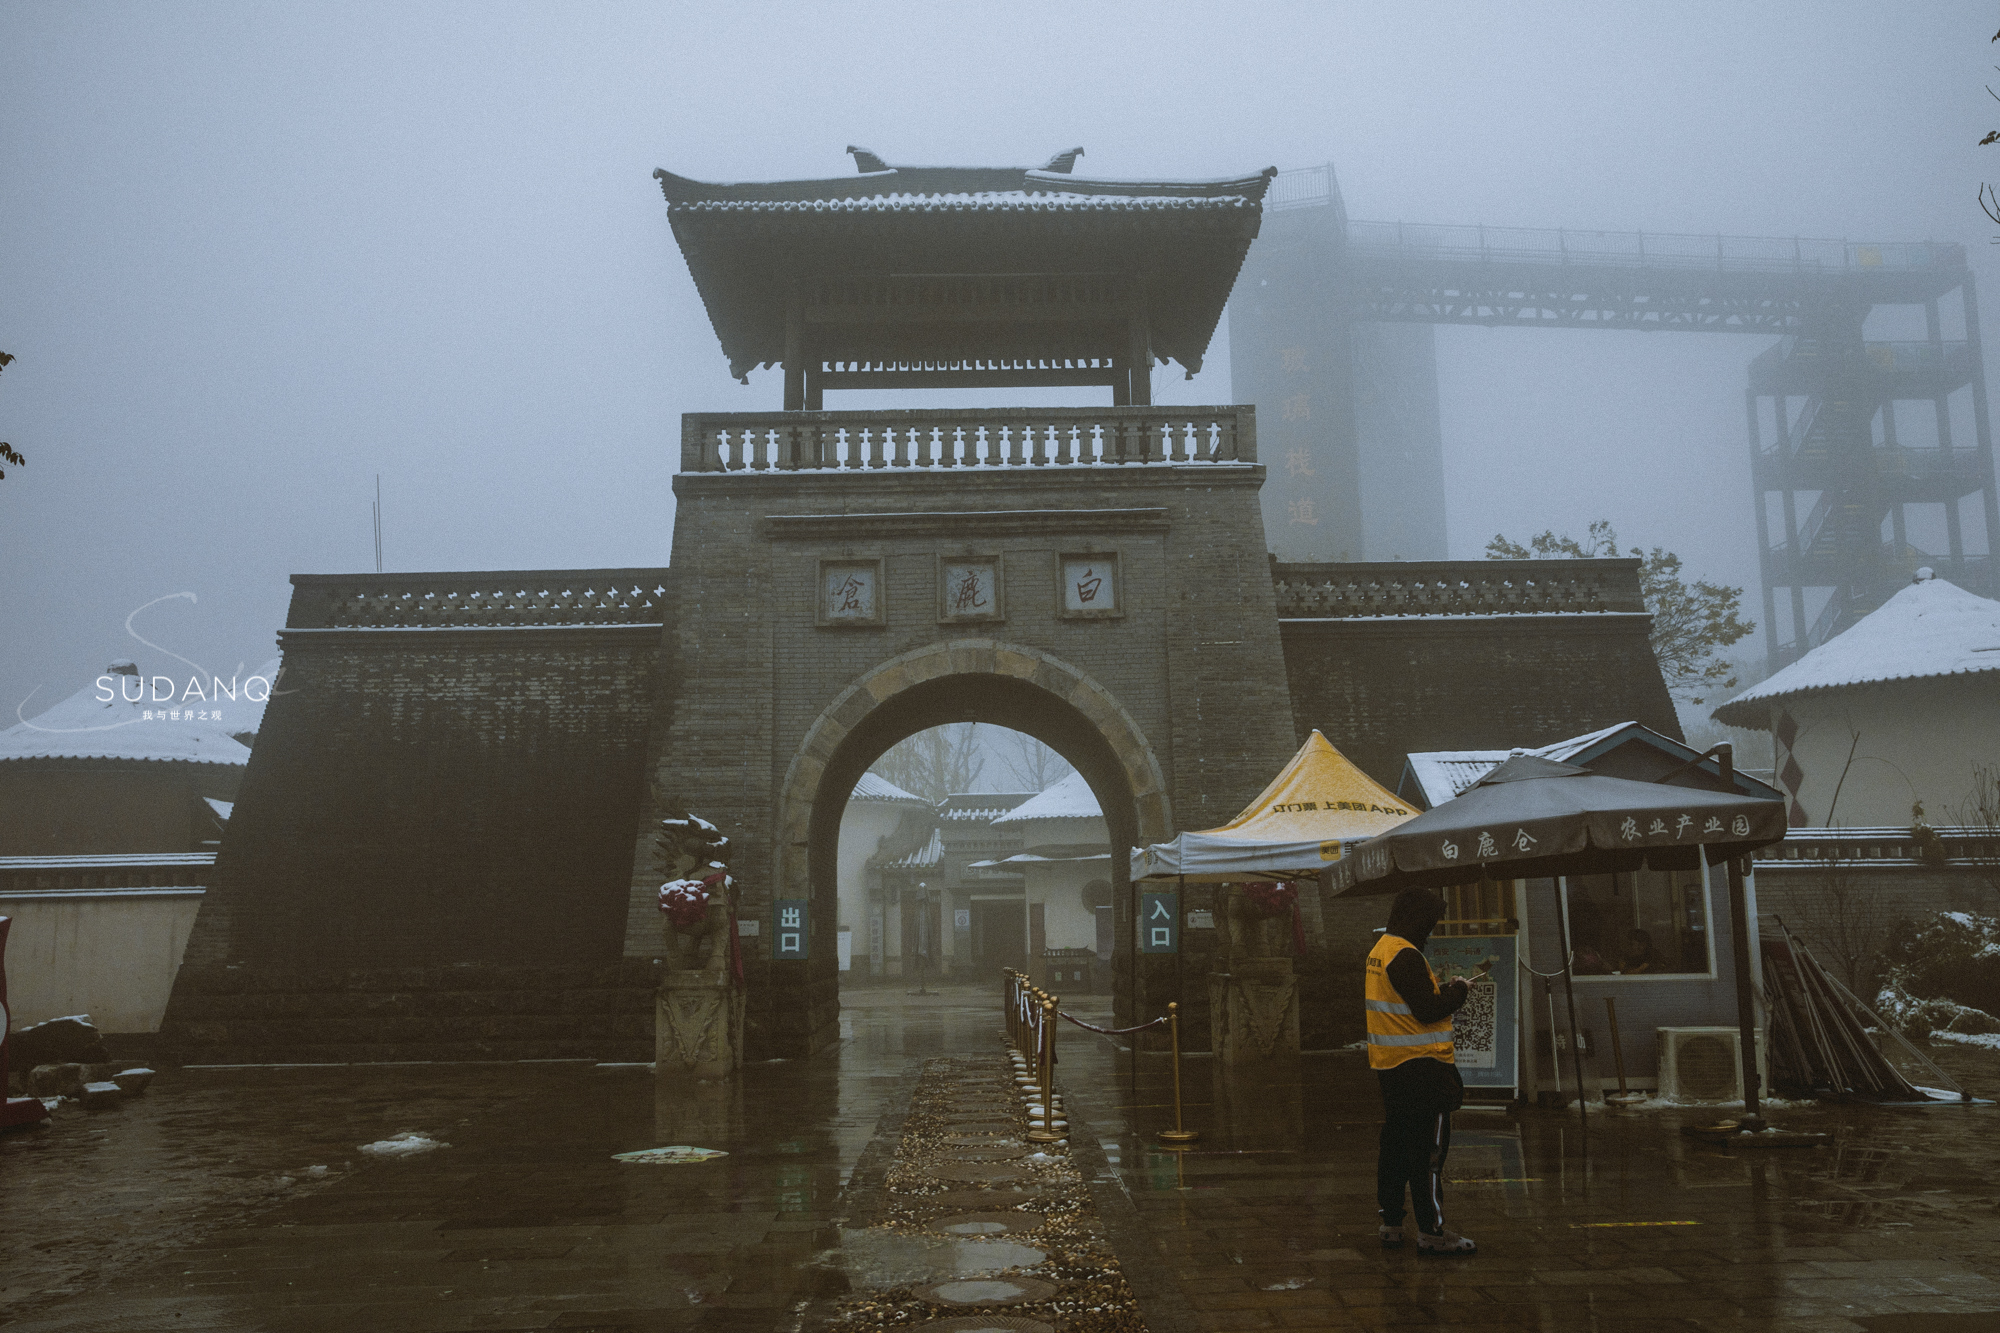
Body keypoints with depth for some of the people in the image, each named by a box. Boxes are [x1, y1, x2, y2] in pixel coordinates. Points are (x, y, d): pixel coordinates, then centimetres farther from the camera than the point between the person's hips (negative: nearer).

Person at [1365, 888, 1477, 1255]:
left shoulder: (1379, 950, 13)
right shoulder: (1406, 956, -18)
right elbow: (1428, 1011, -21)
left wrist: (1442, 990, 9)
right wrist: (1458, 990, -5)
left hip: (1388, 1065, 10)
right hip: (1421, 1065, -10)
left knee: (1395, 1144, 14)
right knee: (1429, 1148, -4)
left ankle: (1390, 1225, 20)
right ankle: (1431, 1232, 0)